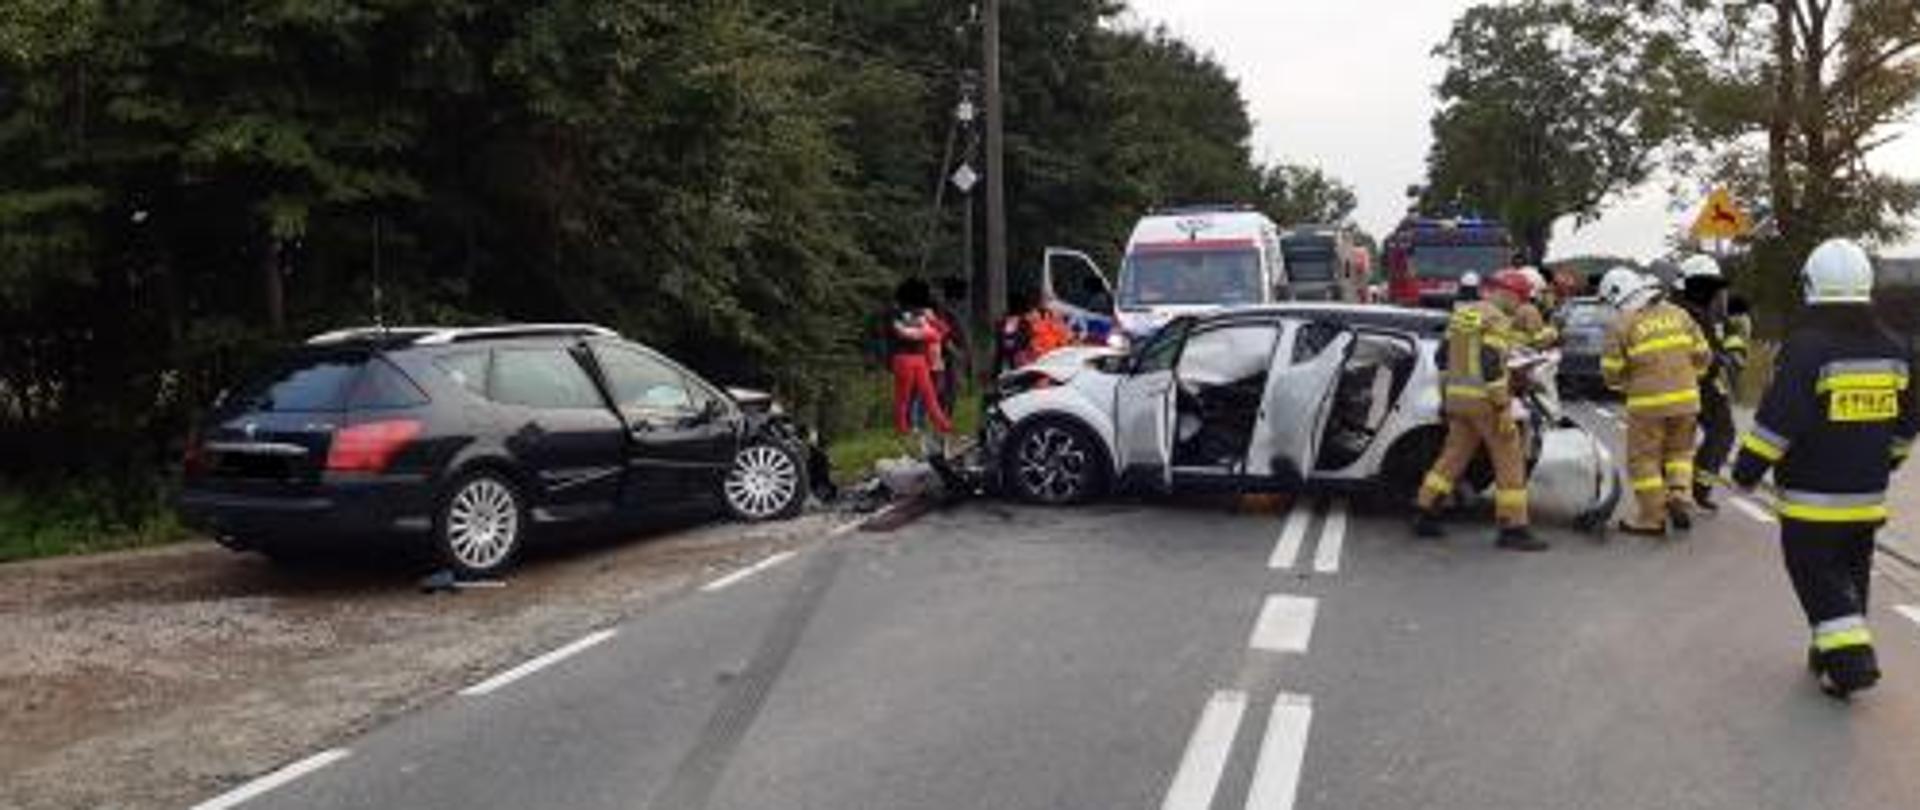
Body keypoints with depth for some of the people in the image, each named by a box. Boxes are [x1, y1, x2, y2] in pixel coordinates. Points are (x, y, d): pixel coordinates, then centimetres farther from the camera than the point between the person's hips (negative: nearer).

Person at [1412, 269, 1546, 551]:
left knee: (1452, 457, 16)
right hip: (1484, 399, -8)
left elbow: (1443, 356, 17)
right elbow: (1492, 366, -21)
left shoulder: (1461, 313, 13)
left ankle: (1425, 516, 17)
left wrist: (1446, 396, 23)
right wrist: (1503, 408, -19)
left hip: (1457, 398, 8)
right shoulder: (1497, 320, -12)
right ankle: (1513, 529, 0)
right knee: (1509, 463, 0)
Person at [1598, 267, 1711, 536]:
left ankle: (1652, 518, 9)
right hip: (1685, 398, 5)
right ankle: (1679, 494, 7)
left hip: (1648, 402, -5)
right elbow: (1701, 353, 10)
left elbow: (1612, 371, -5)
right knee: (1679, 450, 24)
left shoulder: (1622, 325, -8)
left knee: (1645, 459, 6)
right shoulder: (1678, 314, 6)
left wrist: (1625, 383, 16)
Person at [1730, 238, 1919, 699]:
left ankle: (1851, 658, -5)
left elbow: (1777, 422, -20)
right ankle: (1837, 658, 25)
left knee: (1816, 575, 3)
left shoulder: (1806, 349, -17)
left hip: (1812, 500, -6)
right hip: (1868, 497, 6)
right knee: (1851, 575, 16)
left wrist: (1747, 471, -9)